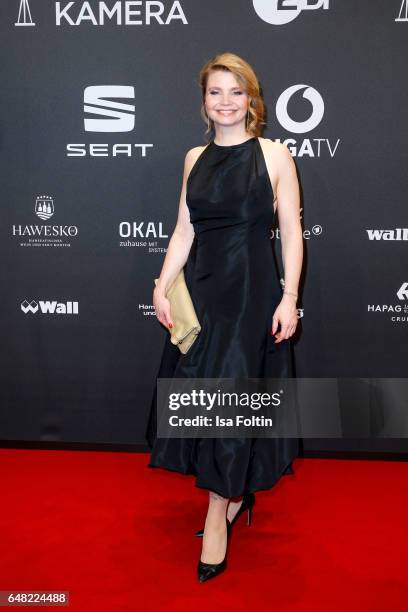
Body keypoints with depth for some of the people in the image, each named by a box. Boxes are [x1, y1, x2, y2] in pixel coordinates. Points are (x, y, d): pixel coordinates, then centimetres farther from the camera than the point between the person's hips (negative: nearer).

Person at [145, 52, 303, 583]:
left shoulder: (274, 155, -2)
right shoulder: (196, 158, 10)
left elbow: (292, 231, -4)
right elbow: (184, 229, 9)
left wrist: (289, 297, -10)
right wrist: (162, 286, -1)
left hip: (252, 290, -4)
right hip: (201, 287, 5)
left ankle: (219, 512, 15)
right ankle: (236, 494, 30)